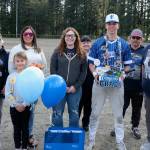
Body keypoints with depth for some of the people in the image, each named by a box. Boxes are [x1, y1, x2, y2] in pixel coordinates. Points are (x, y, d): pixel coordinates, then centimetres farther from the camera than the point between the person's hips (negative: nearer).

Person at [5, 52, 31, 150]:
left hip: (26, 107, -1)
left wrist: (24, 105, -14)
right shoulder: (11, 76, -3)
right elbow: (8, 94, -5)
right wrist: (16, 105, -11)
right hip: (14, 107, 1)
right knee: (17, 128, 11)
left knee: (25, 128, 9)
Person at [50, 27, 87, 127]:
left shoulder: (82, 53, 3)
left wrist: (75, 86, -7)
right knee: (57, 115, 5)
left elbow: (84, 72, 2)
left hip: (75, 89, 1)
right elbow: (53, 70, -1)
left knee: (74, 115, 10)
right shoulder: (57, 52, 1)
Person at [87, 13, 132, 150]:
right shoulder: (97, 43, 2)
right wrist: (95, 73, -11)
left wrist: (123, 74, -9)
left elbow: (127, 65, 9)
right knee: (95, 113, 8)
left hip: (117, 83, 1)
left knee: (118, 114, 10)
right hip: (100, 82, 0)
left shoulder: (124, 44, 3)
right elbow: (91, 62, 6)